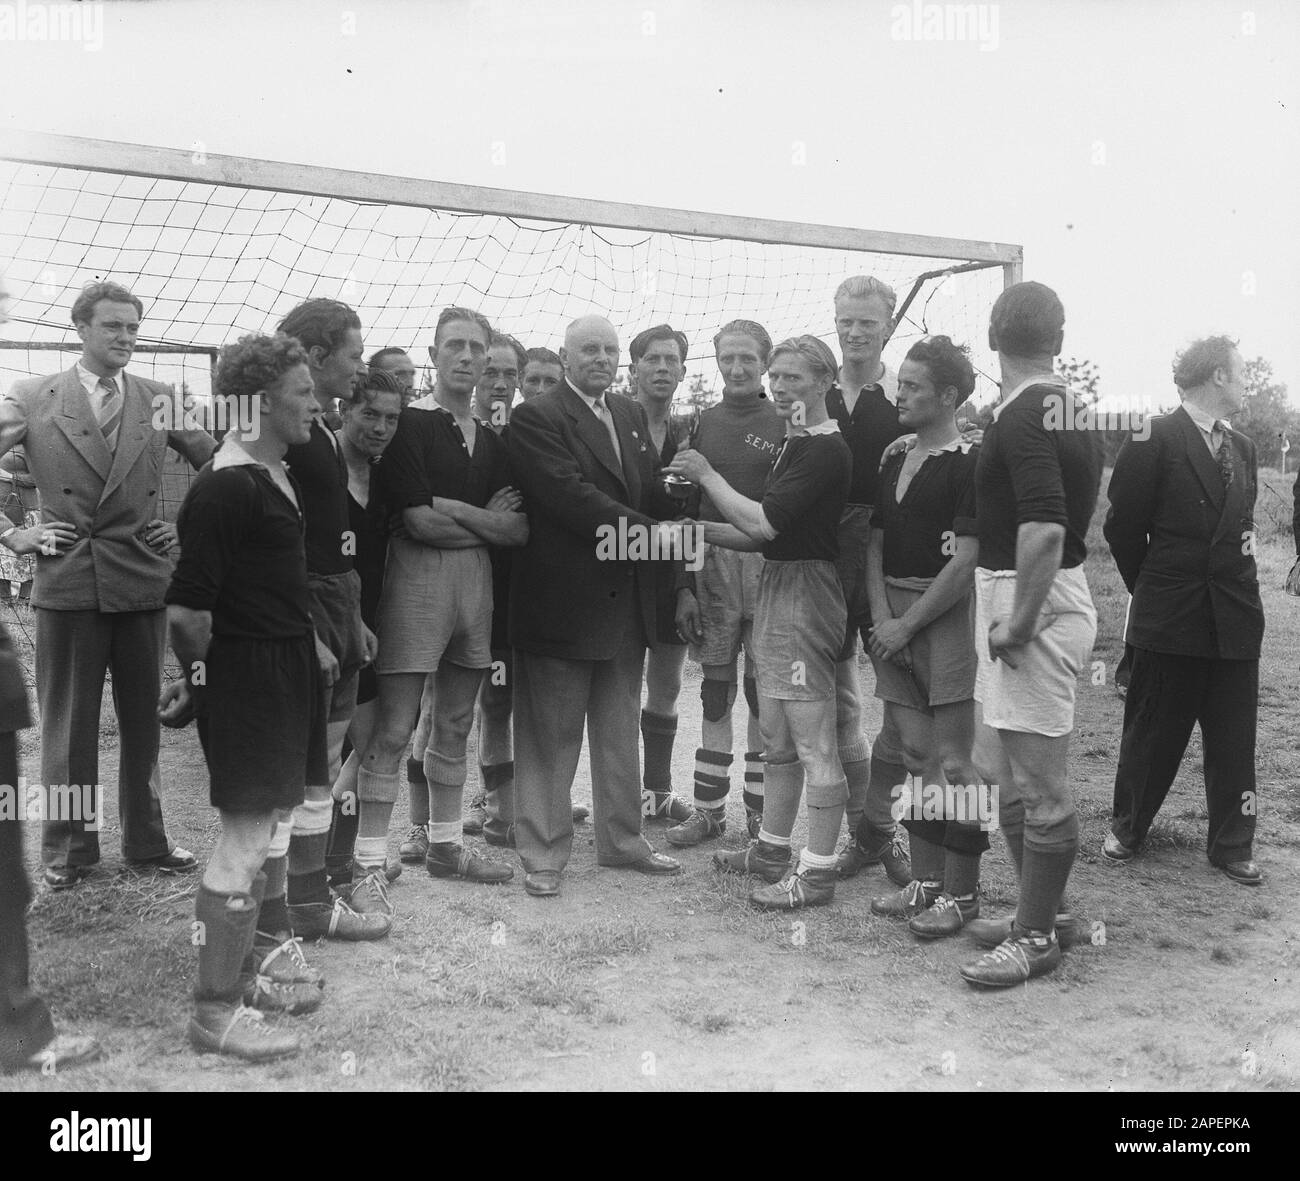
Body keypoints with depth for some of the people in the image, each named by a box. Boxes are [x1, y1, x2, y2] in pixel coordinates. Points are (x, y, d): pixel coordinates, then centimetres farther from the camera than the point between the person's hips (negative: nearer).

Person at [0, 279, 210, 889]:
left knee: (143, 720, 11)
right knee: (68, 724, 6)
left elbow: (218, 463, 14)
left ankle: (147, 841, 23)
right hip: (67, 581, -2)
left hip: (143, 580, 2)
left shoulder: (159, 399, 7)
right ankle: (68, 851, 20)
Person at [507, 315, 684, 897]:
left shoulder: (632, 415, 14)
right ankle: (543, 855, 16)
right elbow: (570, 495, -19)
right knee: (550, 739, 4)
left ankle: (621, 839, 30)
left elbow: (652, 491, 15)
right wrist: (650, 530, -19)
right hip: (562, 602, -7)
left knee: (619, 733, 17)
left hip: (626, 602, 7)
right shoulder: (535, 418, -9)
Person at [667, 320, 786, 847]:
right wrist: (685, 585, 4)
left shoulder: (785, 425, 1)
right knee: (715, 693, 7)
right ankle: (709, 809, 17)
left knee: (764, 695, 3)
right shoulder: (702, 424, 10)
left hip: (770, 569, -2)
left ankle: (761, 813, 15)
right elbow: (686, 508, 10)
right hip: (713, 569, 3)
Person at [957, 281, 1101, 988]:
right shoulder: (1072, 406, 13)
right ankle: (1042, 907, 33)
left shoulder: (1021, 414, -17)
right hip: (1063, 589, 10)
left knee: (1038, 784, 1)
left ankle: (1038, 935, 14)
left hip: (1030, 600, -10)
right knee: (1008, 772, 20)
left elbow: (1044, 526, -28)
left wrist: (1019, 622, -22)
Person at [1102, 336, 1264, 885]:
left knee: (1234, 741, 8)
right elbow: (1123, 527, -5)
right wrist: (1150, 590, 5)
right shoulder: (1154, 439, -8)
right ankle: (1128, 830, 24)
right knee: (1152, 734, 7)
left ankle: (1231, 846, 20)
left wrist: (1239, 587, 10)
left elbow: (1240, 525, 20)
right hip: (1170, 616, -5)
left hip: (1235, 617, 5)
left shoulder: (1242, 448, 13)